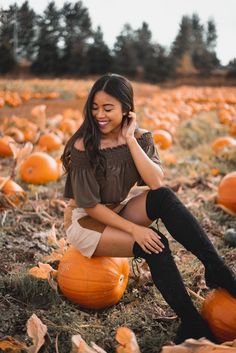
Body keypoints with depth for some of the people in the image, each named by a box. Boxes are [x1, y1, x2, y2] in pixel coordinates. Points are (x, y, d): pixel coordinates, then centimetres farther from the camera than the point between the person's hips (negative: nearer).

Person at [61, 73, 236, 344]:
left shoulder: (139, 138, -7)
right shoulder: (83, 146, -20)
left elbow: (157, 183, -23)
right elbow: (90, 205, -19)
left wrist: (130, 139, -24)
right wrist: (134, 229, -25)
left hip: (121, 211, 4)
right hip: (85, 221, -4)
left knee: (163, 197, -27)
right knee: (154, 245, -29)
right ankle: (192, 323, -21)